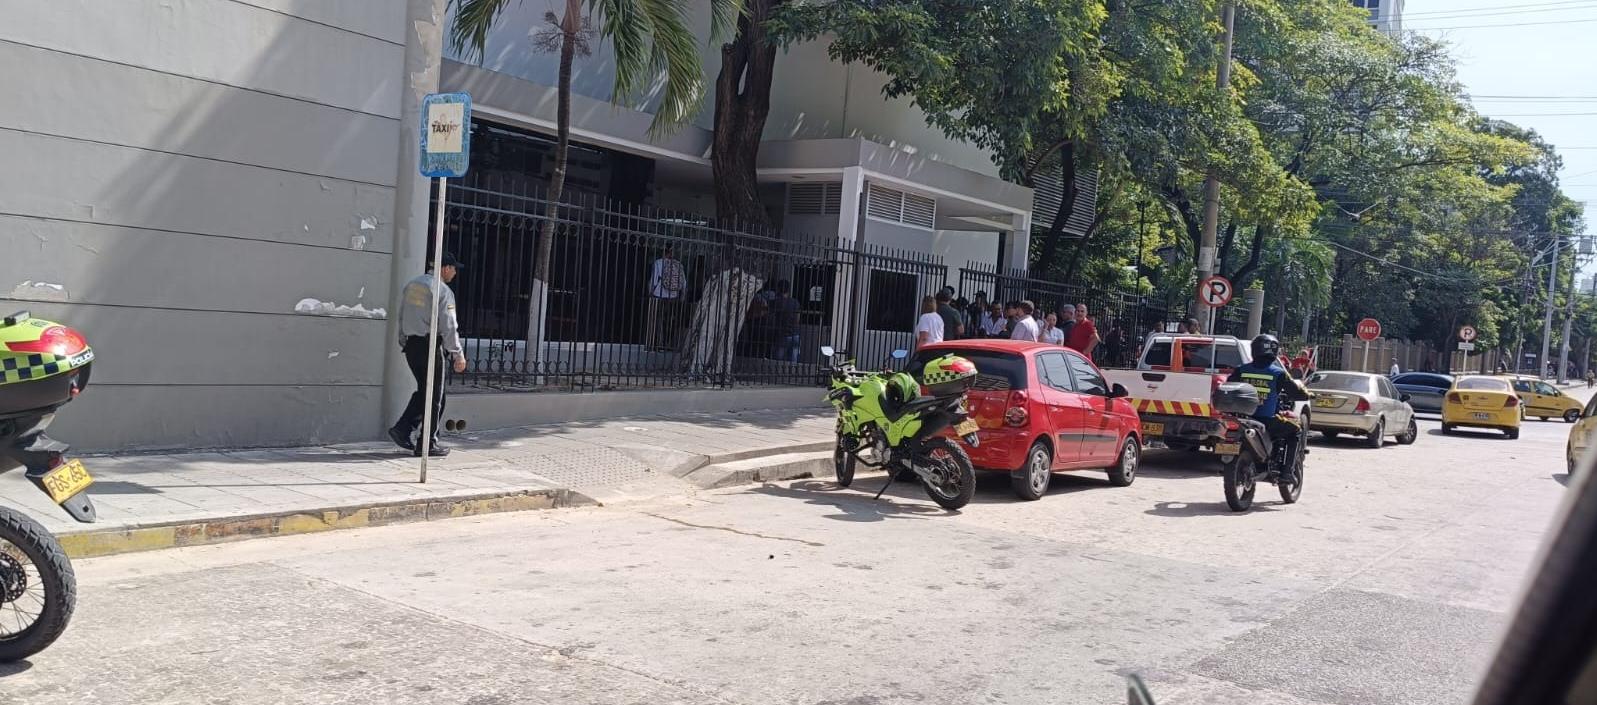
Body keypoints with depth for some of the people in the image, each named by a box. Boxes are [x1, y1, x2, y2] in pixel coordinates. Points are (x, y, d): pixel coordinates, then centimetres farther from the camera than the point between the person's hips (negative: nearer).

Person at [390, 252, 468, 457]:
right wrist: (458, 355, -11)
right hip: (431, 346, -7)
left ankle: (403, 429, 7)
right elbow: (448, 326, -15)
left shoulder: (410, 286, 10)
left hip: (411, 345, 7)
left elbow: (401, 318, 14)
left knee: (423, 390, 19)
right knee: (434, 396, 3)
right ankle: (428, 445, 8)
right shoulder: (443, 291, -13)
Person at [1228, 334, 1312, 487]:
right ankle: (1286, 472, 11)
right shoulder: (1278, 373, -4)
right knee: (1295, 431, 21)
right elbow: (1301, 395, 1)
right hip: (1267, 422, -3)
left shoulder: (1241, 370, 3)